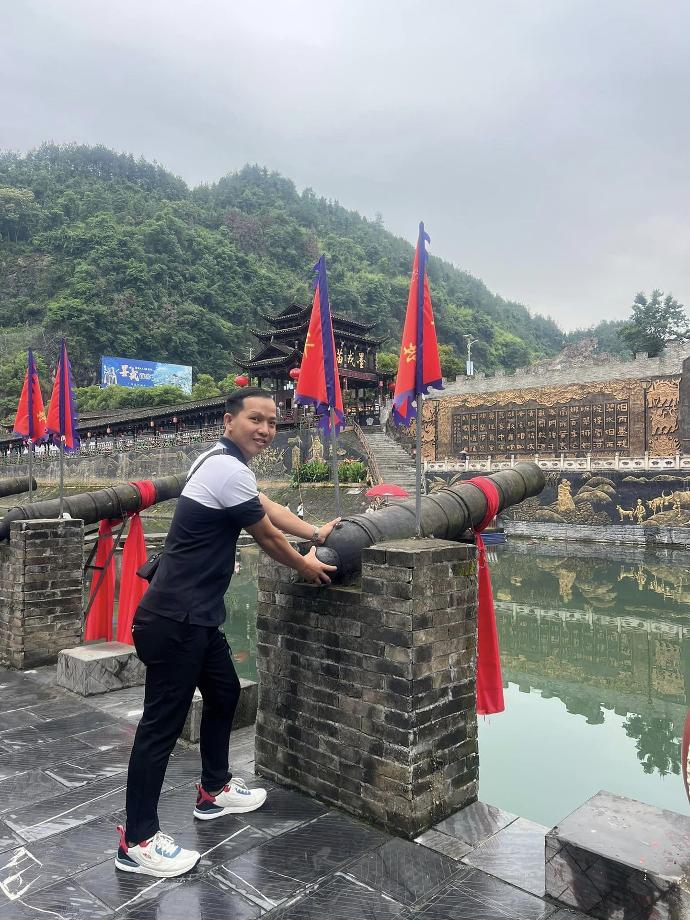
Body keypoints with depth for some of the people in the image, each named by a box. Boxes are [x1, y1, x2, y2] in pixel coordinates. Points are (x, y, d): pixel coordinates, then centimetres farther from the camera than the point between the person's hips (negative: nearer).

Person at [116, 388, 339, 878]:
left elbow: (270, 506, 20)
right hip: (175, 621, -11)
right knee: (163, 724, 0)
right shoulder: (228, 471, -20)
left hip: (196, 616, 11)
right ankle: (137, 841, 14)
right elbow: (268, 537, -9)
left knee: (225, 694, 22)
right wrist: (305, 566, 7)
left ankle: (214, 791, 39)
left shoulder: (223, 461, 11)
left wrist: (315, 533, 18)